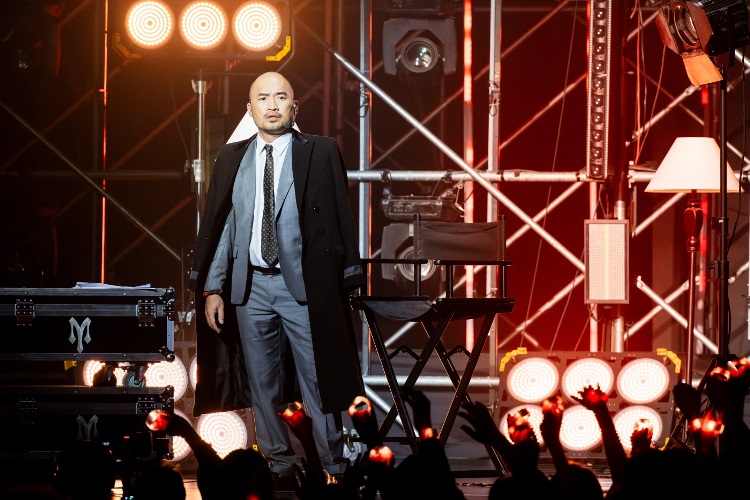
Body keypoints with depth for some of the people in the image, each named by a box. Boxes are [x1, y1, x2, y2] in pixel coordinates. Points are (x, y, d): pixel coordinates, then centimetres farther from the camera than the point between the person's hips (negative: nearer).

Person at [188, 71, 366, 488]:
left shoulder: (321, 153, 1)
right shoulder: (232, 158, 9)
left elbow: (341, 219, 0)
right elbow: (217, 225, 9)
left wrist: (346, 282, -4)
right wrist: (211, 287, 4)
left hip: (304, 285, -3)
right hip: (250, 286, 3)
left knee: (318, 381, -1)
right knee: (263, 385, 7)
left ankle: (335, 467, 6)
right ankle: (279, 465, 16)